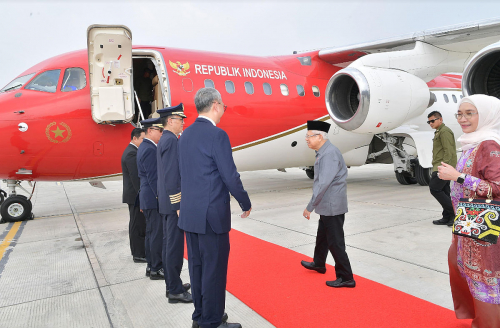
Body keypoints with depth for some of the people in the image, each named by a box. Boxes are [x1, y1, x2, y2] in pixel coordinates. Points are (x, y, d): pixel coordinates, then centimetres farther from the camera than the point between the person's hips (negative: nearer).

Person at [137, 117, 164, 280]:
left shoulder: (144, 147, 15)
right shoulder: (150, 150, -17)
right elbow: (153, 178, -21)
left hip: (147, 198, 11)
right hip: (154, 199, -11)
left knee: (151, 233, 16)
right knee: (157, 234, -2)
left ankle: (151, 266, 26)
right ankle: (156, 269, 7)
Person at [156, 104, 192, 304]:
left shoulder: (164, 140, 15)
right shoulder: (171, 140, -17)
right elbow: (171, 175, -22)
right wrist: (179, 205, -21)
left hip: (166, 203, 10)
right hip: (173, 203, -10)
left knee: (169, 244, 15)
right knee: (175, 245, -3)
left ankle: (172, 284, 27)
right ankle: (175, 291, 7)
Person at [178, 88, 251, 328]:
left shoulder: (186, 135, 9)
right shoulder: (217, 135, -16)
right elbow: (230, 176, -16)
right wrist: (246, 204, -2)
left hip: (189, 213, 8)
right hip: (212, 214, -8)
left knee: (197, 266, 17)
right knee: (214, 269, 4)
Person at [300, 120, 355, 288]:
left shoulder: (329, 154, -22)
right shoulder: (323, 153, 9)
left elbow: (323, 184, -27)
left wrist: (310, 207, -23)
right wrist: (313, 205, 16)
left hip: (332, 207, -10)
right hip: (327, 206, 10)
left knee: (335, 242, -1)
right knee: (322, 236, 25)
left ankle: (346, 278, 11)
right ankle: (318, 264, 44)